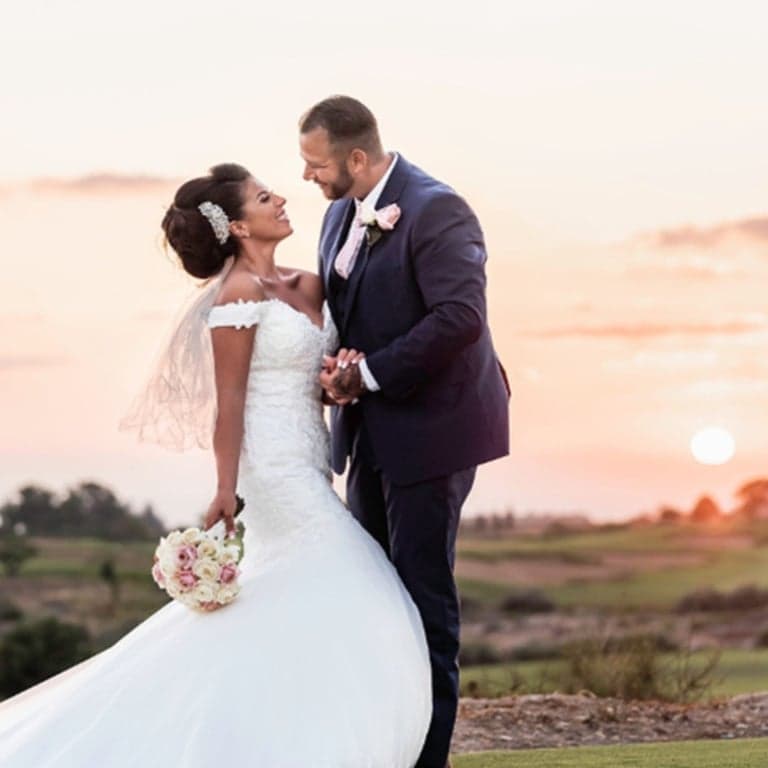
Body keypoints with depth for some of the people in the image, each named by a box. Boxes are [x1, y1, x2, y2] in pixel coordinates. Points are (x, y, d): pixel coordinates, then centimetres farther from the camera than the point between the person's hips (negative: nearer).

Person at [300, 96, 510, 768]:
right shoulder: (342, 214, 11)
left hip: (430, 426, -9)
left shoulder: (435, 212, -17)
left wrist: (369, 373, -21)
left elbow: (460, 316, -26)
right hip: (372, 429, 9)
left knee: (423, 588, -4)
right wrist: (335, 364, -5)